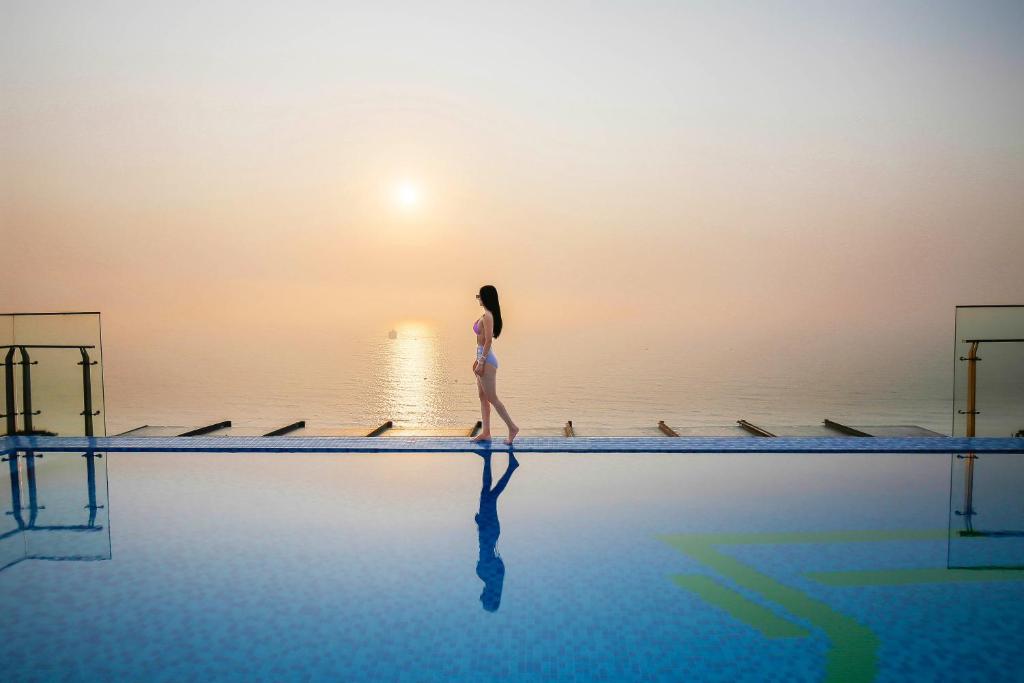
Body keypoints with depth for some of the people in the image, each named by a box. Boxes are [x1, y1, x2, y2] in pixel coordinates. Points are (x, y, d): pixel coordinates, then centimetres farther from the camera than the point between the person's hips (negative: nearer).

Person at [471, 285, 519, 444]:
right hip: (484, 358, 10)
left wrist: (481, 362, -21)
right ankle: (485, 432, 15)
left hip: (487, 360, -10)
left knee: (492, 398, -4)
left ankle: (512, 427, 3)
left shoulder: (487, 316, -17)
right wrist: (478, 359, 22)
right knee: (483, 397, 11)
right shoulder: (488, 315, 13)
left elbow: (488, 341, -21)